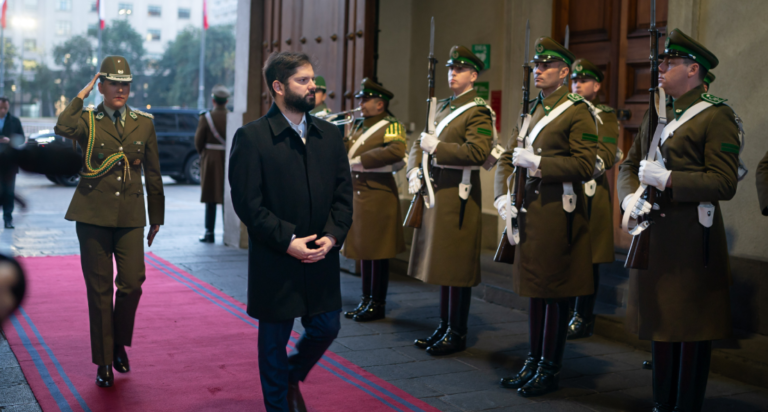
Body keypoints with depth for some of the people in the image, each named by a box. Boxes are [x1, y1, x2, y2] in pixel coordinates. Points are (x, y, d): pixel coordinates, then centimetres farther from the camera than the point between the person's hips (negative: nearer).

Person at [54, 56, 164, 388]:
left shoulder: (144, 123, 8)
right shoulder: (87, 120, 2)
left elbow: (153, 174, 12)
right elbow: (62, 128, -23)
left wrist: (157, 218, 12)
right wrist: (81, 95, -10)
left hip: (130, 217, 2)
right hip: (93, 215, -1)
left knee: (132, 283, -7)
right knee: (99, 290, 4)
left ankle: (120, 344, 21)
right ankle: (104, 362, 16)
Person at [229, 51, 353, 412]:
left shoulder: (329, 135, 7)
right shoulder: (251, 137, -9)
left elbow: (343, 193, 6)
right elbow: (247, 203, -13)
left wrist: (332, 236, -9)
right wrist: (287, 242, -17)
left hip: (321, 258, 5)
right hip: (275, 262, -5)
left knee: (326, 328, 12)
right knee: (274, 340, 9)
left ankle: (291, 377, 41)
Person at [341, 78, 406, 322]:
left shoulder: (391, 127, -10)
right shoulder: (360, 126, 16)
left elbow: (396, 151, -29)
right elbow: (345, 150, 19)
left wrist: (361, 160, -25)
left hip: (378, 196, -8)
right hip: (358, 195, 8)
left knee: (377, 253, -1)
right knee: (363, 250, 13)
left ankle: (378, 305, 8)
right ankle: (366, 300, 23)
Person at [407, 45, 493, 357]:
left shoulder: (478, 112, -8)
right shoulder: (442, 107, 17)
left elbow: (478, 151, -22)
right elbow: (419, 145, 20)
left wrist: (437, 147, -18)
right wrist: (414, 172, 2)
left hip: (458, 195, -8)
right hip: (436, 192, 8)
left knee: (456, 266, -3)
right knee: (441, 264, 13)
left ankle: (457, 334, 6)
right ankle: (444, 326, 23)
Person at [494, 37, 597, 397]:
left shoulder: (578, 112, -7)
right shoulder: (531, 111, 16)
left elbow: (585, 166, -15)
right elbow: (507, 157, 16)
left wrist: (537, 162, -18)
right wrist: (503, 195, 1)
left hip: (559, 212, -7)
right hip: (528, 207, 8)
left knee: (555, 293, 0)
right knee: (535, 290, 14)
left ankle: (550, 369, 10)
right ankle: (533, 361, 24)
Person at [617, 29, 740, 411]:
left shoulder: (717, 116, -9)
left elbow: (725, 182, -16)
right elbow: (629, 165, 16)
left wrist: (667, 179, -22)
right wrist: (629, 196, -5)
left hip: (692, 237, -7)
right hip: (654, 232, 7)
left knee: (692, 328, 1)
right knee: (659, 319, 14)